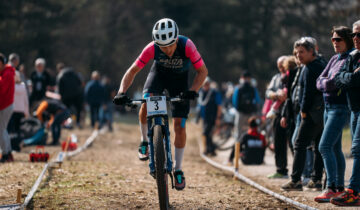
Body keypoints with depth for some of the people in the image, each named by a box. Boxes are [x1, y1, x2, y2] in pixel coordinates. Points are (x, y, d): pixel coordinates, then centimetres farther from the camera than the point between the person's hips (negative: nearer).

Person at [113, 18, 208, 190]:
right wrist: (121, 92, -40)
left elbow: (202, 71, -25)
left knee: (179, 126, -7)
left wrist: (193, 90, -41)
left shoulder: (187, 46, -34)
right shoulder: (152, 48, -31)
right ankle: (145, 141, -7)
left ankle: (178, 169, 7)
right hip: (159, 73, 0)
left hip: (179, 78, 0)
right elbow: (132, 71, -24)